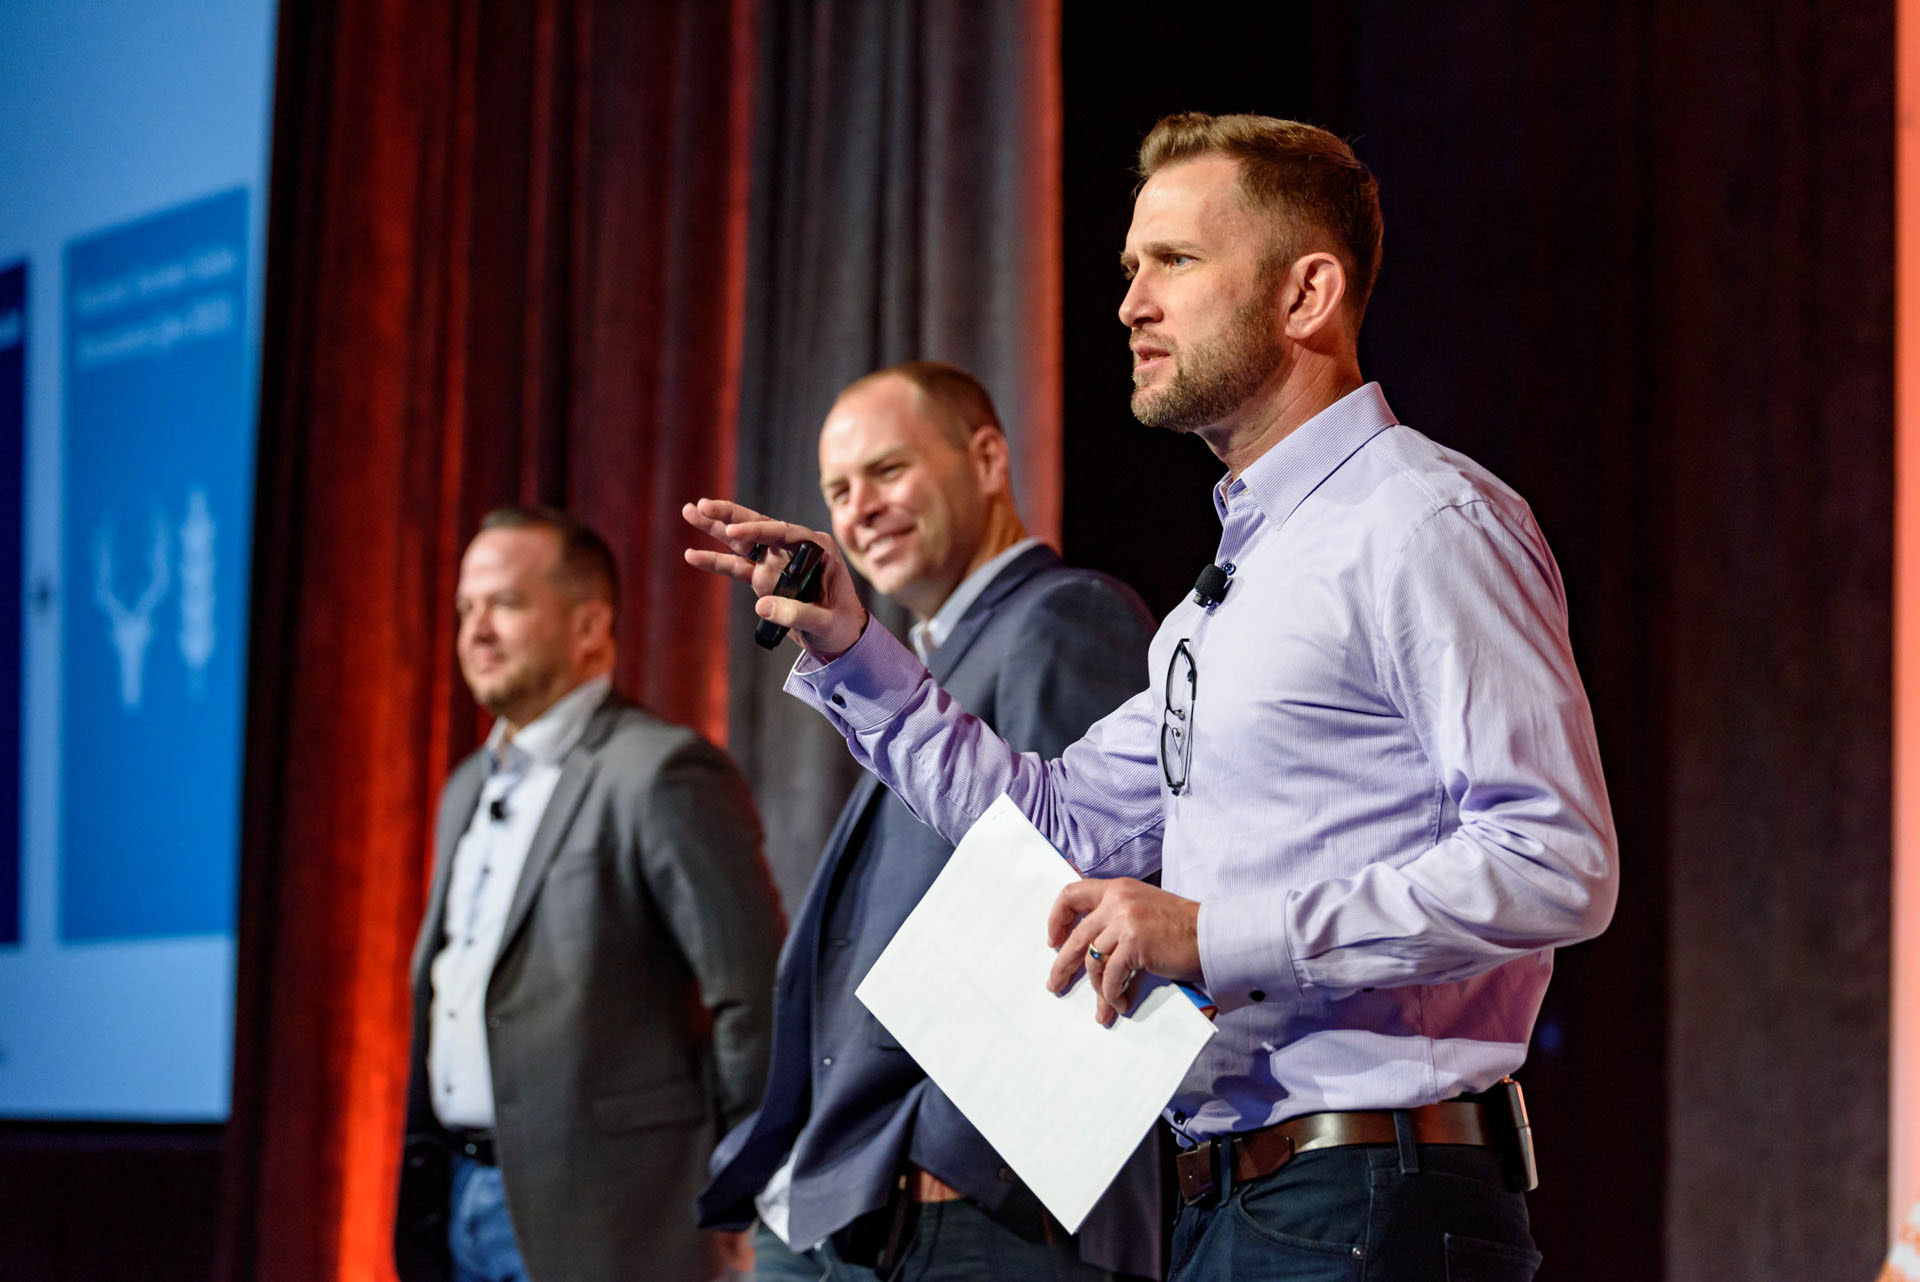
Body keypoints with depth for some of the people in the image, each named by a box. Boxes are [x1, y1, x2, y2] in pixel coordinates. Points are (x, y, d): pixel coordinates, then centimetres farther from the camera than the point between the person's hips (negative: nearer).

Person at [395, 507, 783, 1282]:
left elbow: (756, 997, -14)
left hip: (587, 1218, -8)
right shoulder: (468, 790, 18)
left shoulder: (664, 775, -11)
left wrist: (732, 1193, -8)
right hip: (457, 1201, 9)